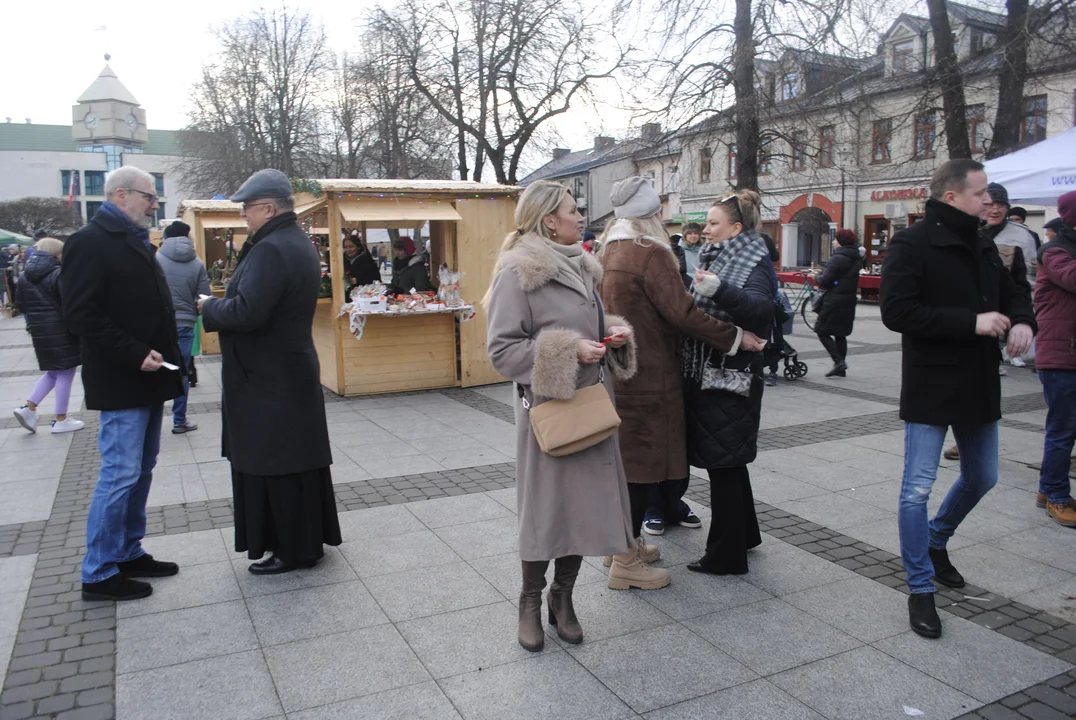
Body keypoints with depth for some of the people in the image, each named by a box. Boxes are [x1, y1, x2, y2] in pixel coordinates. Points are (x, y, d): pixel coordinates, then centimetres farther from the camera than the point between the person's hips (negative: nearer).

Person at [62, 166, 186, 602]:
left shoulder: (134, 242, 17)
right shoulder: (90, 242, -11)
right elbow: (82, 316, -18)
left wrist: (166, 362, 12)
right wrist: (135, 355, -22)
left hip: (147, 379, 9)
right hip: (121, 383, -9)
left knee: (140, 472, 14)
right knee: (120, 475, -5)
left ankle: (128, 553, 26)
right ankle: (98, 574, 7)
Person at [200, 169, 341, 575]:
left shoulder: (271, 250, -21)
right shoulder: (299, 243, 13)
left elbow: (247, 312, -28)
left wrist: (208, 308, -10)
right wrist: (219, 305, 8)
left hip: (270, 379, -10)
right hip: (293, 369, 10)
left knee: (277, 464, 1)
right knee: (296, 459, 17)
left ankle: (295, 550, 13)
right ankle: (307, 540, 29)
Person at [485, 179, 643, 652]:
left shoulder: (581, 267, 13)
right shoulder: (518, 273, -12)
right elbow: (501, 349, -15)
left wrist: (614, 337, 4)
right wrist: (568, 352, -20)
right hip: (547, 406, -7)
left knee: (587, 502, 10)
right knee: (546, 506, 3)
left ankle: (563, 597, 28)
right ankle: (531, 601, 24)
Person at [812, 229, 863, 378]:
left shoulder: (837, 259, -16)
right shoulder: (856, 259, 13)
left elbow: (825, 281, -19)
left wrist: (816, 276, 2)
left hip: (834, 301, -9)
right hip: (849, 301, 9)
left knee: (822, 331, -1)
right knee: (840, 334, 14)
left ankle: (838, 361, -12)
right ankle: (841, 368, 16)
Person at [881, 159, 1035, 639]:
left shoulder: (982, 246, 11)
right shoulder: (912, 245, -13)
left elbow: (1012, 294, 20)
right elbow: (897, 312, -23)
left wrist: (1022, 321, -3)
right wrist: (971, 322, -23)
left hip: (979, 385, 8)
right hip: (930, 387, -8)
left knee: (981, 478, 20)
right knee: (918, 488, -3)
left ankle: (937, 541, 45)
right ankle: (921, 590, 10)